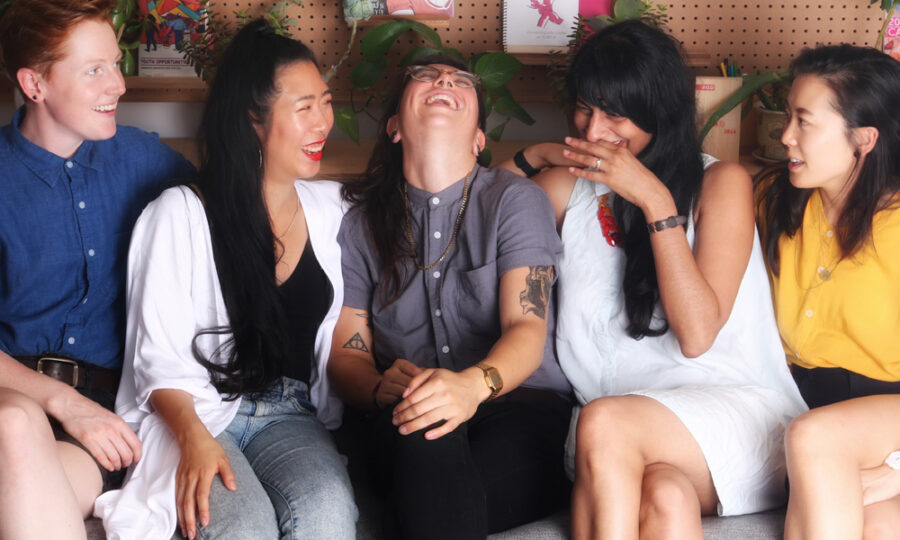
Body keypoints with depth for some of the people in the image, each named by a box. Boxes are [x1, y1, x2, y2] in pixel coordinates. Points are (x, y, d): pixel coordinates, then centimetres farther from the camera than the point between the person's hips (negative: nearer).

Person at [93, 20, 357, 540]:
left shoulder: (332, 209, 13)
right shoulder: (180, 215, -1)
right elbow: (159, 356, -5)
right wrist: (194, 438, -21)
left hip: (291, 417, 3)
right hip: (196, 415, -3)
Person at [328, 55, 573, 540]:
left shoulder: (516, 200, 7)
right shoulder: (361, 225, 15)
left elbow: (527, 328, -7)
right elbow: (345, 355, 10)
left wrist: (475, 383, -30)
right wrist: (382, 387, -16)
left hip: (519, 409, -2)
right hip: (404, 427, 3)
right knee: (425, 429, -35)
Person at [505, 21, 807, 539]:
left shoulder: (721, 183, 4)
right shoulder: (566, 189, 17)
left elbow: (697, 334, -7)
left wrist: (654, 201, -10)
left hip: (735, 408, -2)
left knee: (605, 423, -34)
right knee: (665, 496, -35)